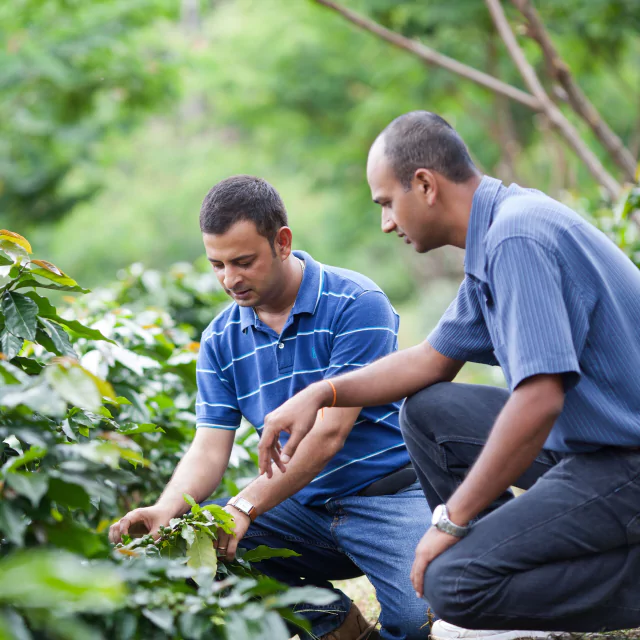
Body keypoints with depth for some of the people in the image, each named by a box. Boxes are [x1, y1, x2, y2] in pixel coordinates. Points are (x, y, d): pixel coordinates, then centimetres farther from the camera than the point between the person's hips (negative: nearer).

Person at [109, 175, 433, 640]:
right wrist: (167, 508, -22)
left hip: (388, 493, -5)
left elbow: (329, 434, -20)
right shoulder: (221, 339, 4)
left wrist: (246, 505, -28)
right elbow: (210, 449, 0)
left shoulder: (356, 304, -13)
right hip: (306, 507, 5)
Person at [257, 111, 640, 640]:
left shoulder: (518, 239, -21)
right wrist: (321, 394, 13)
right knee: (428, 410, 14)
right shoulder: (496, 234, 11)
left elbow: (539, 400, -28)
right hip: (584, 437, 10)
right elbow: (432, 359, 22)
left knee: (456, 582, -19)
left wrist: (451, 519, -19)